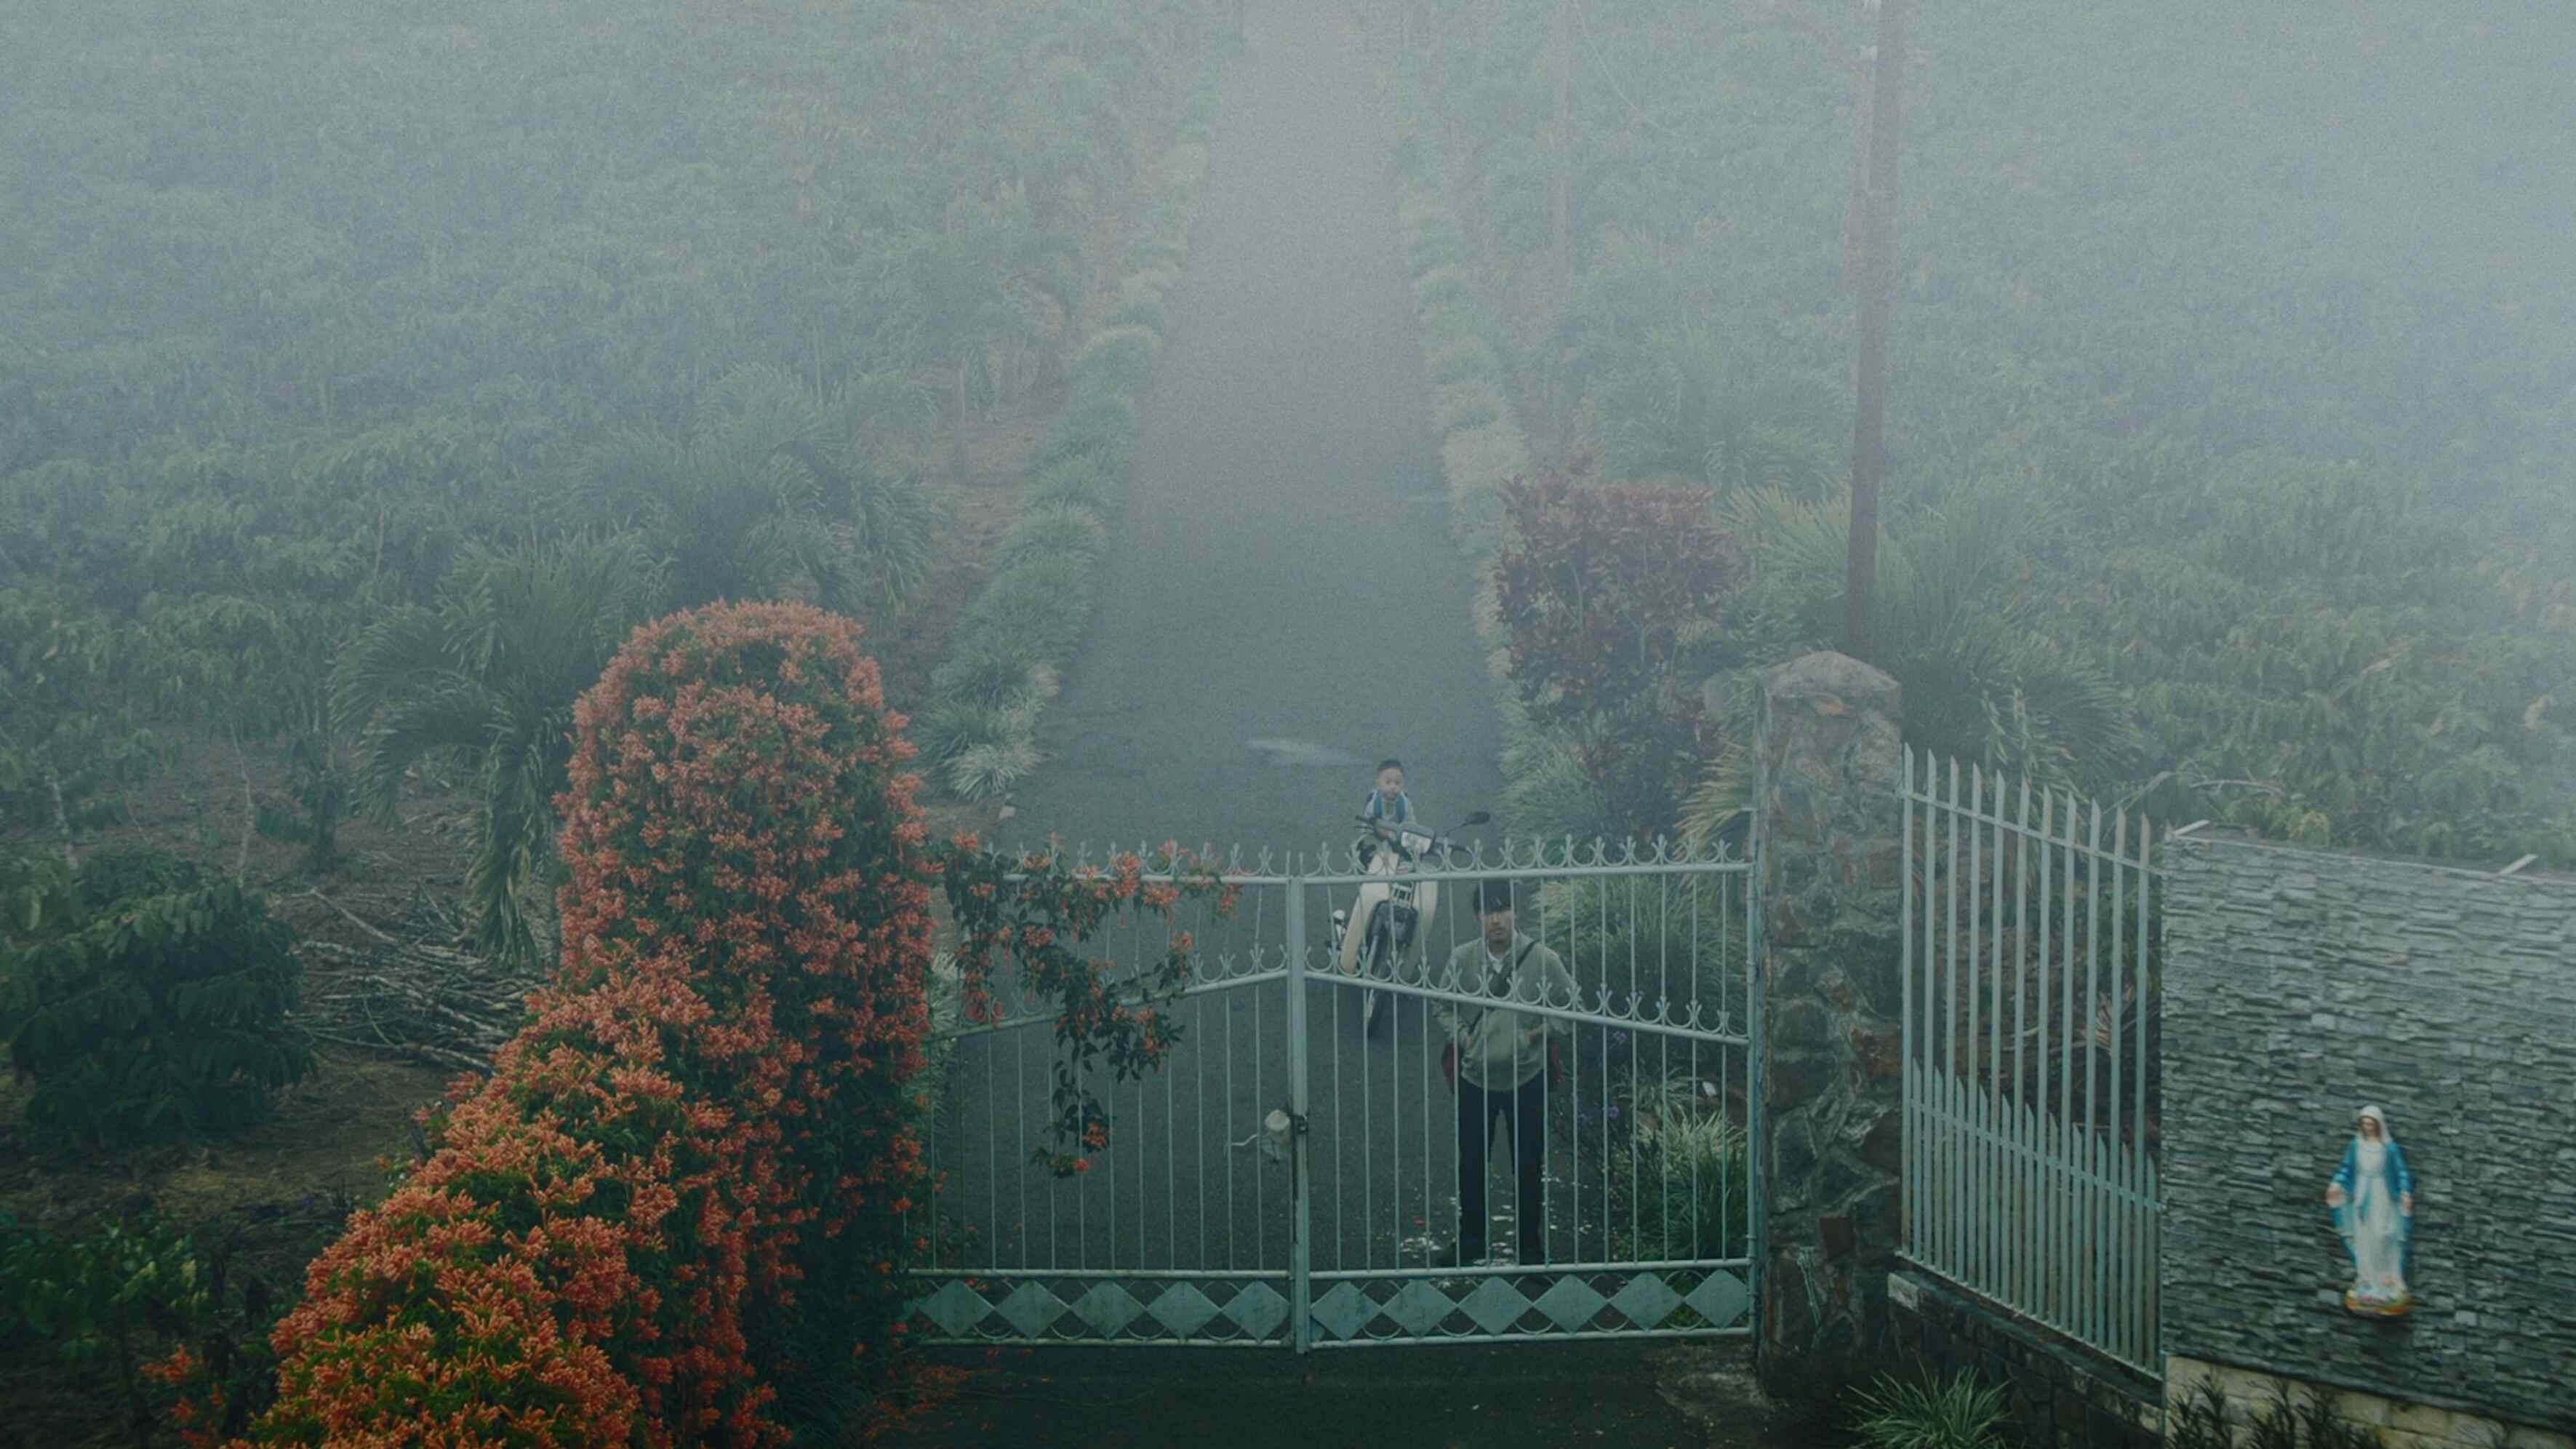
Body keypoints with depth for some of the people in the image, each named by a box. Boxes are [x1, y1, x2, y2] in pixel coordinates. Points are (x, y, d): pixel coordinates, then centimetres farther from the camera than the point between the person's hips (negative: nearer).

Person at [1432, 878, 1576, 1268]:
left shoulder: (1542, 959, -12)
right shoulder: (1462, 959, -5)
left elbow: (1571, 1010, -4)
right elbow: (1442, 1008, 8)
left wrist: (1535, 1034, -15)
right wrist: (1462, 1036, -9)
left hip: (1527, 1079, -2)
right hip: (1476, 1078, 2)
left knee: (1528, 1168, 7)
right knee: (1471, 1164, 12)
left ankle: (1531, 1245, 21)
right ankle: (1470, 1242, 27)